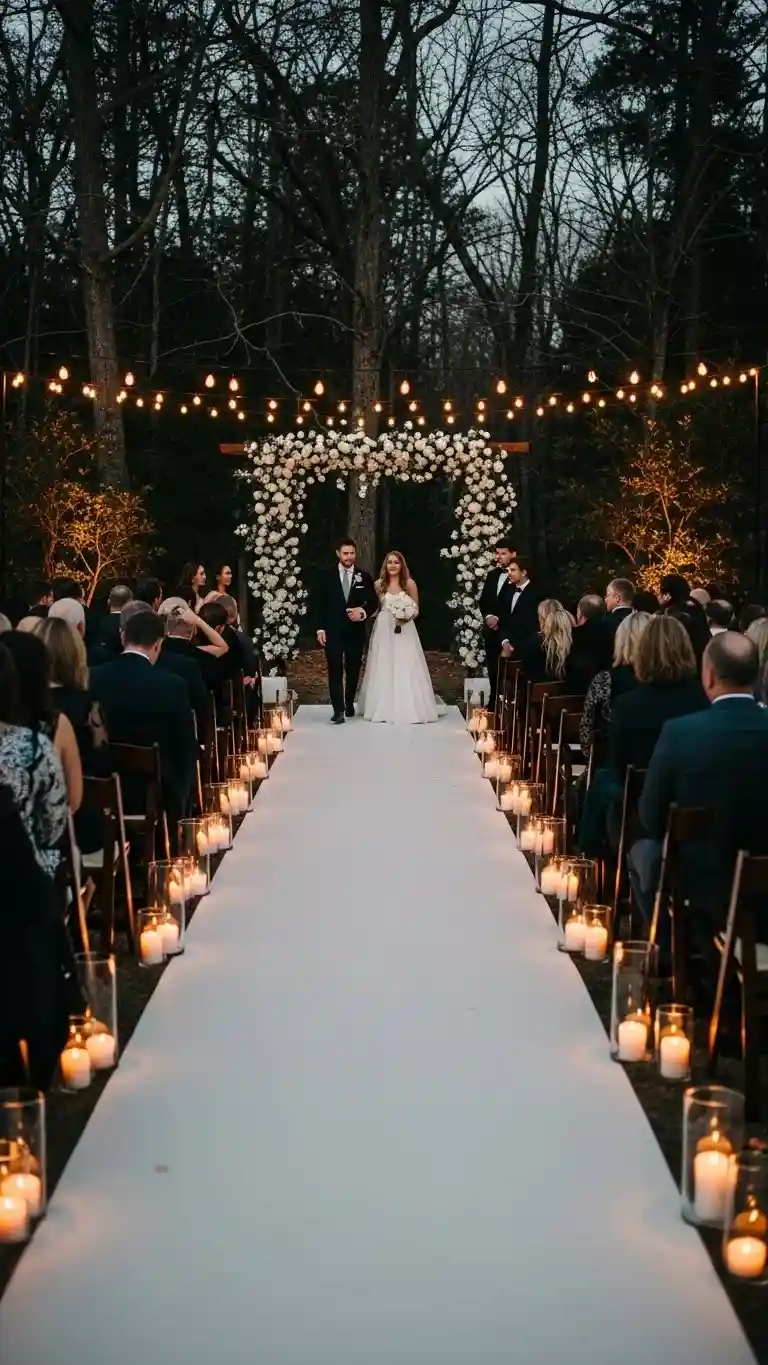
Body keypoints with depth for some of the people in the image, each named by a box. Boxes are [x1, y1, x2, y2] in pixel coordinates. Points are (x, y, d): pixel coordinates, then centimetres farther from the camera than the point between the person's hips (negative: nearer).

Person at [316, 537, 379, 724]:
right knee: (335, 670, -9)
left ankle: (349, 704, 25)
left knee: (353, 669, 10)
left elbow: (373, 603, 7)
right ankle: (338, 709, -14)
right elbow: (320, 605, 2)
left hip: (355, 631, 1)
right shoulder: (327, 576, 3)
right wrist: (320, 628, -5)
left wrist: (363, 612, -13)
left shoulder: (364, 576, 4)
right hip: (333, 631, -1)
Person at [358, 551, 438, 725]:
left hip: (404, 631, -1)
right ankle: (384, 709, 13)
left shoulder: (409, 584, 0)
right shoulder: (379, 584, 4)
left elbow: (416, 609, 3)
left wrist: (407, 617, -14)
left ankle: (408, 709, 5)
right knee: (384, 669, 4)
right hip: (383, 630, 1)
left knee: (405, 669, -2)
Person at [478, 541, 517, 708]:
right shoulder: (493, 575, 14)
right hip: (491, 631, 7)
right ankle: (494, 703, 20)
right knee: (492, 669, 11)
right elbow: (483, 601, 15)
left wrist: (498, 619, -13)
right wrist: (488, 616, -3)